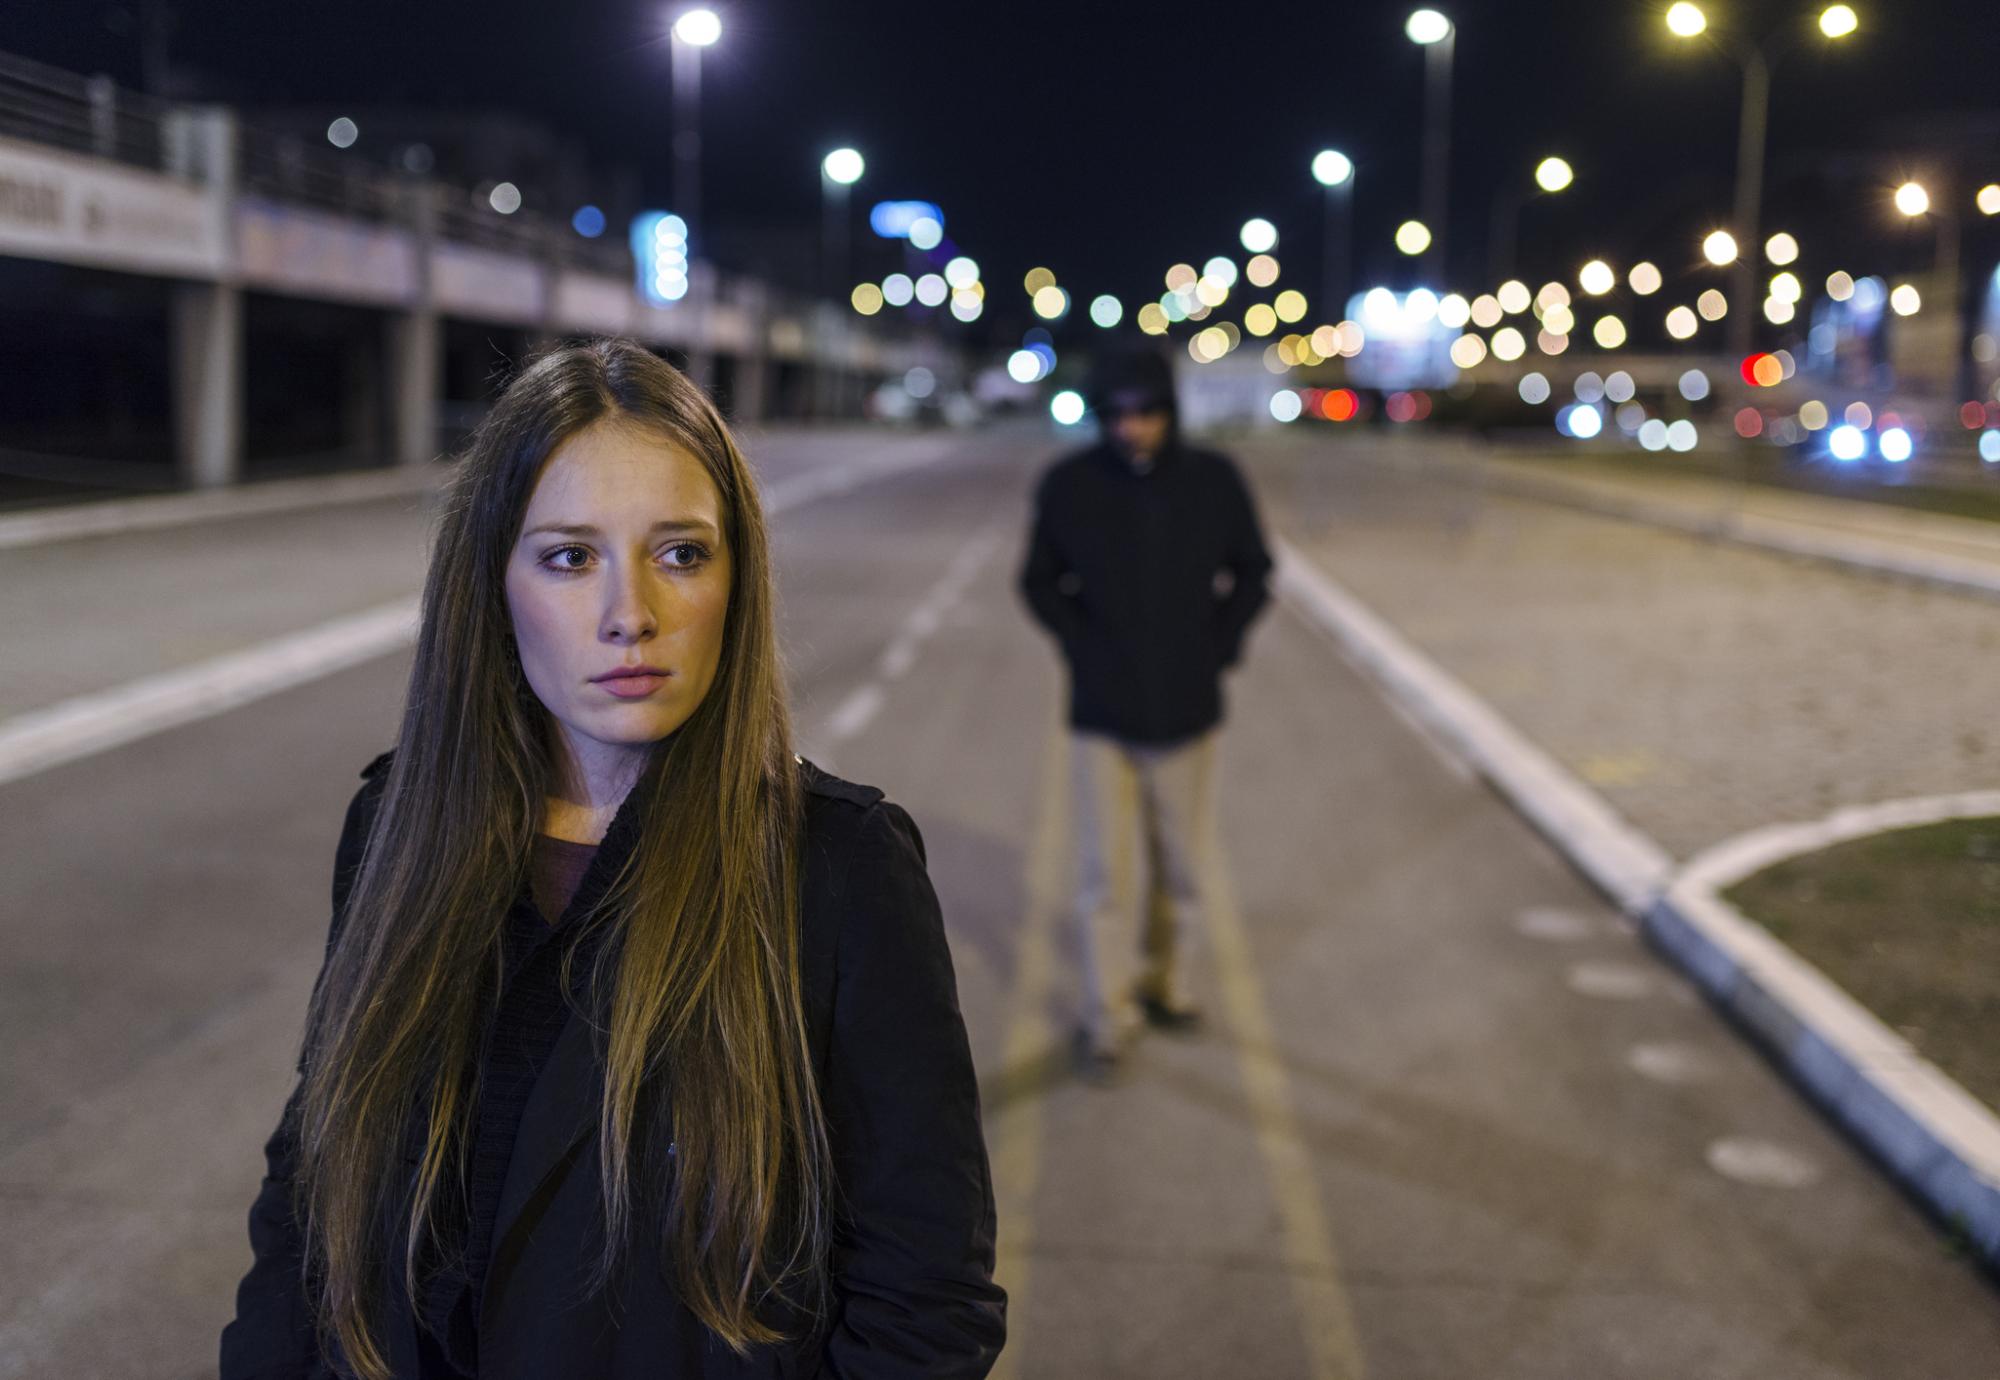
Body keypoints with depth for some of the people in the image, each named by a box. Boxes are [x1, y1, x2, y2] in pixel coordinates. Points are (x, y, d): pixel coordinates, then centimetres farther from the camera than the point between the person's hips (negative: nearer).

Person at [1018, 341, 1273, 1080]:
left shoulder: (1213, 480, -4)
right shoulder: (1069, 484, -7)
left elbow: (1251, 570, 9)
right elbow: (1040, 580, 5)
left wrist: (1221, 643, -1)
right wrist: (1080, 645, -5)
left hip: (1187, 709, 2)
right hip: (1102, 712, -1)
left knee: (1183, 863, 11)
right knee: (1101, 865, -1)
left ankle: (1165, 980, 31)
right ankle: (1107, 1013, 9)